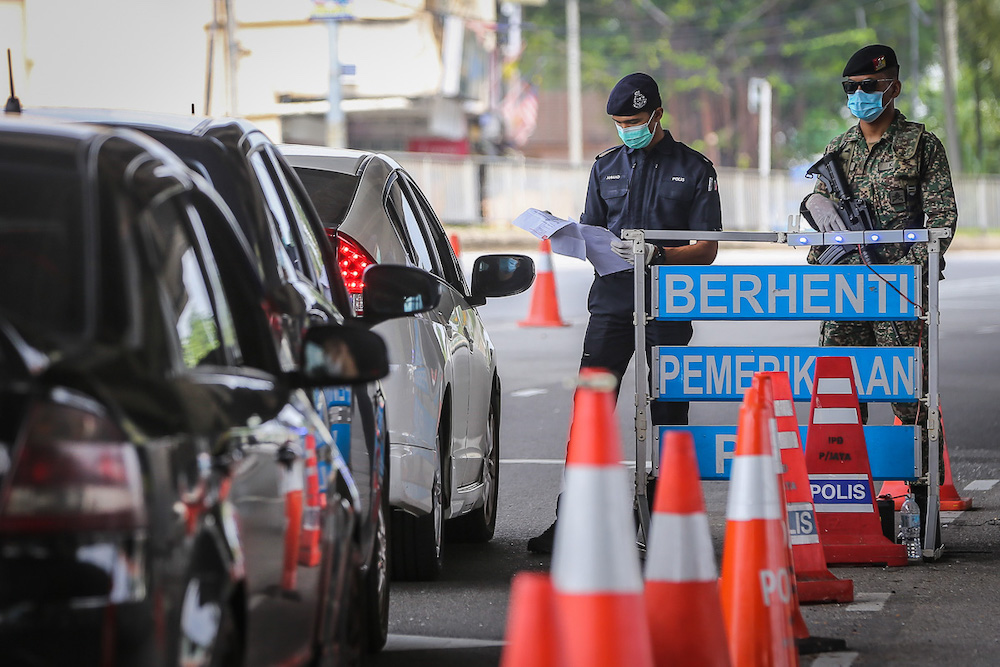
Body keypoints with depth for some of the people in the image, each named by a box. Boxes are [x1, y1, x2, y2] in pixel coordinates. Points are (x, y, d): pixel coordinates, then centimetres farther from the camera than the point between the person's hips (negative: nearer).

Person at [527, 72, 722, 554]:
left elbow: (707, 249, 0)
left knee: (668, 416, 2)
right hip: (611, 301, 2)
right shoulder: (607, 166, 16)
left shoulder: (695, 169, 5)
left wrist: (656, 254, -17)